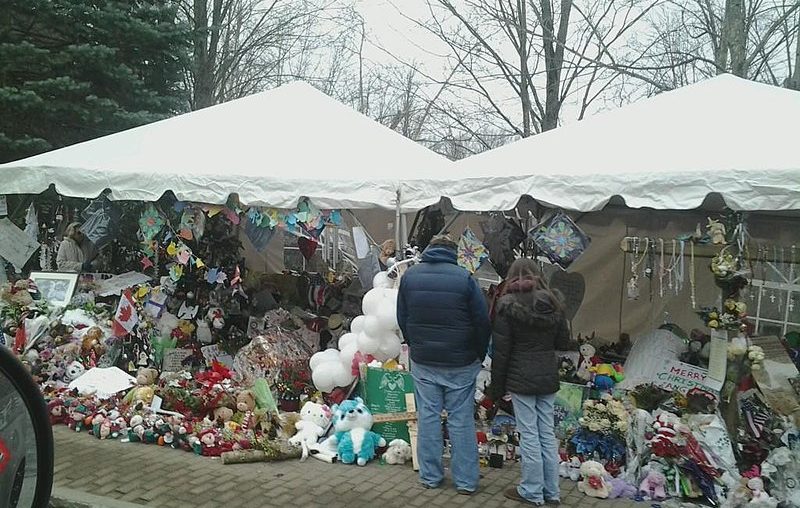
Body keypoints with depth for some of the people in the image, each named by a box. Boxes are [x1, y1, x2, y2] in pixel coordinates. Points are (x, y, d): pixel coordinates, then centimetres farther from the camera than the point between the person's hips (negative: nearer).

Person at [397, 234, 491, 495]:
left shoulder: (409, 276, 0)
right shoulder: (464, 278, -11)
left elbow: (402, 319, 7)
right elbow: (483, 322, -9)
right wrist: (479, 355, 5)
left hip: (422, 361, 3)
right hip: (460, 364, -2)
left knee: (428, 417, 11)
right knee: (461, 420, 6)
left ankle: (430, 476, 19)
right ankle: (466, 480, 14)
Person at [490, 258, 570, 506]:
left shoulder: (508, 305, -9)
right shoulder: (553, 303, 3)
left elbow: (501, 351, -9)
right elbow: (563, 343, 9)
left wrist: (496, 386, -1)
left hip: (521, 379, -5)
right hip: (548, 378, 5)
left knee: (529, 434, 3)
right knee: (547, 433, 12)